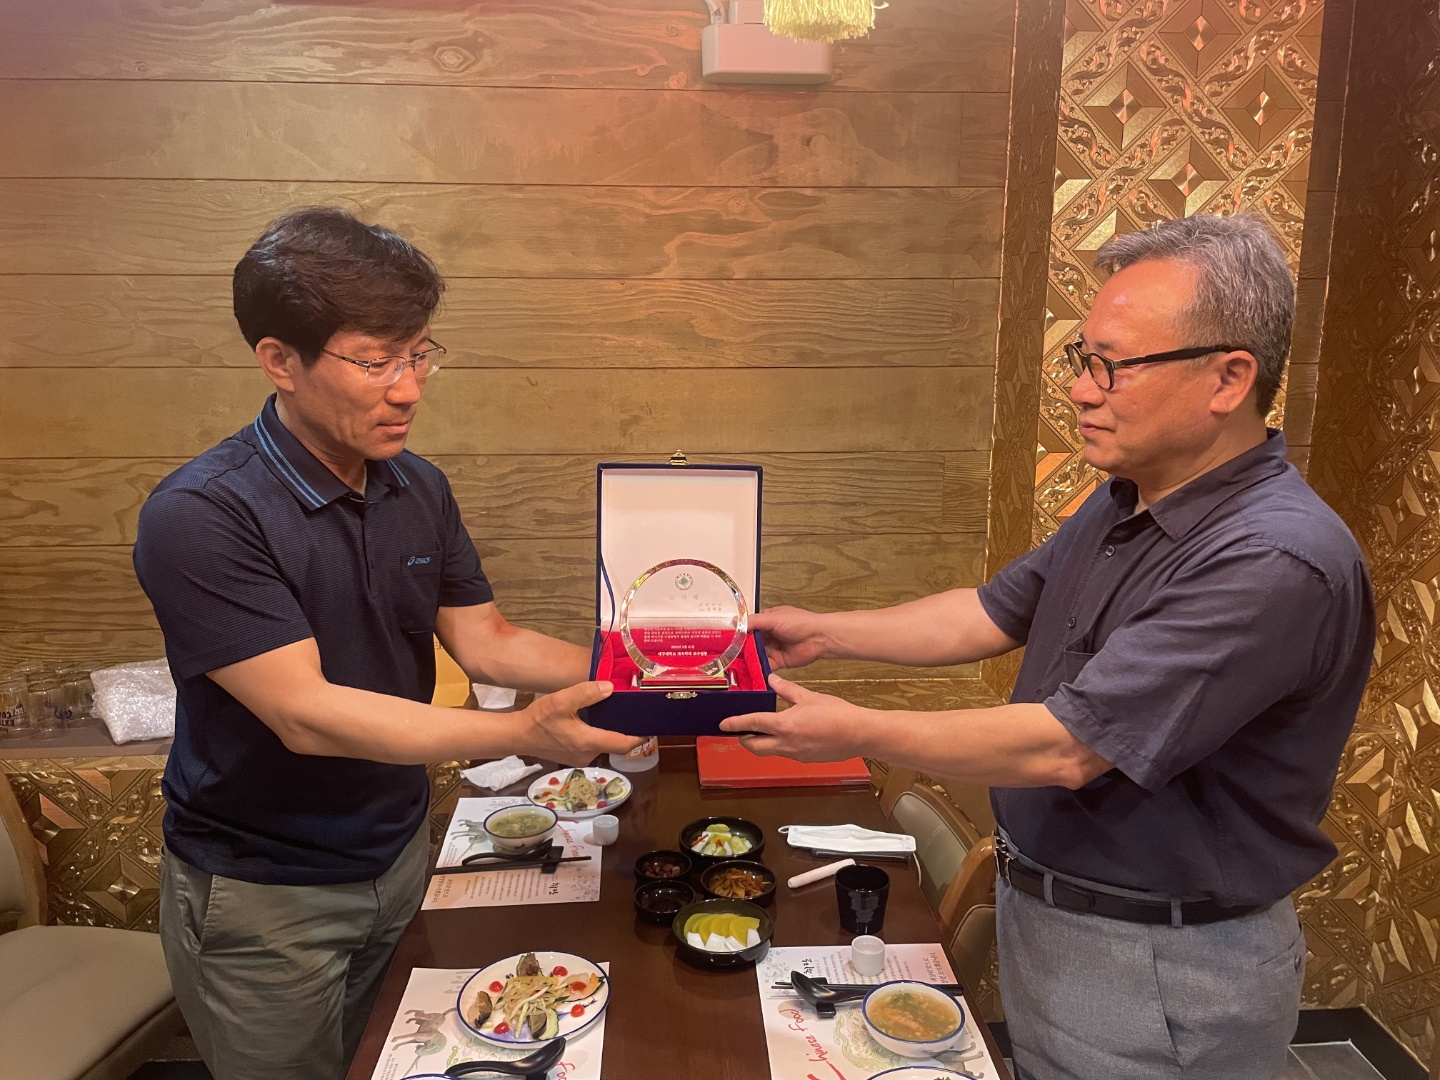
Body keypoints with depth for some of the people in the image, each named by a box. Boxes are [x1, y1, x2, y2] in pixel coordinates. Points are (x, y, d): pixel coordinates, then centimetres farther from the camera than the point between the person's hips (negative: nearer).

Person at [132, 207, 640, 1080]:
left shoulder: (420, 489, -4)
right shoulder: (200, 517, -25)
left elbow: (486, 643, -2)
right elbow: (305, 713, -29)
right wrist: (525, 735, -36)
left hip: (400, 854, 5)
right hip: (263, 890, -5)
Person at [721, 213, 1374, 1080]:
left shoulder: (1277, 562, -29)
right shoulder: (1128, 503, 1)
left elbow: (1066, 747, -30)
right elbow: (994, 615, 9)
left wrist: (857, 732, -22)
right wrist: (822, 634, 3)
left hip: (1165, 968, -7)